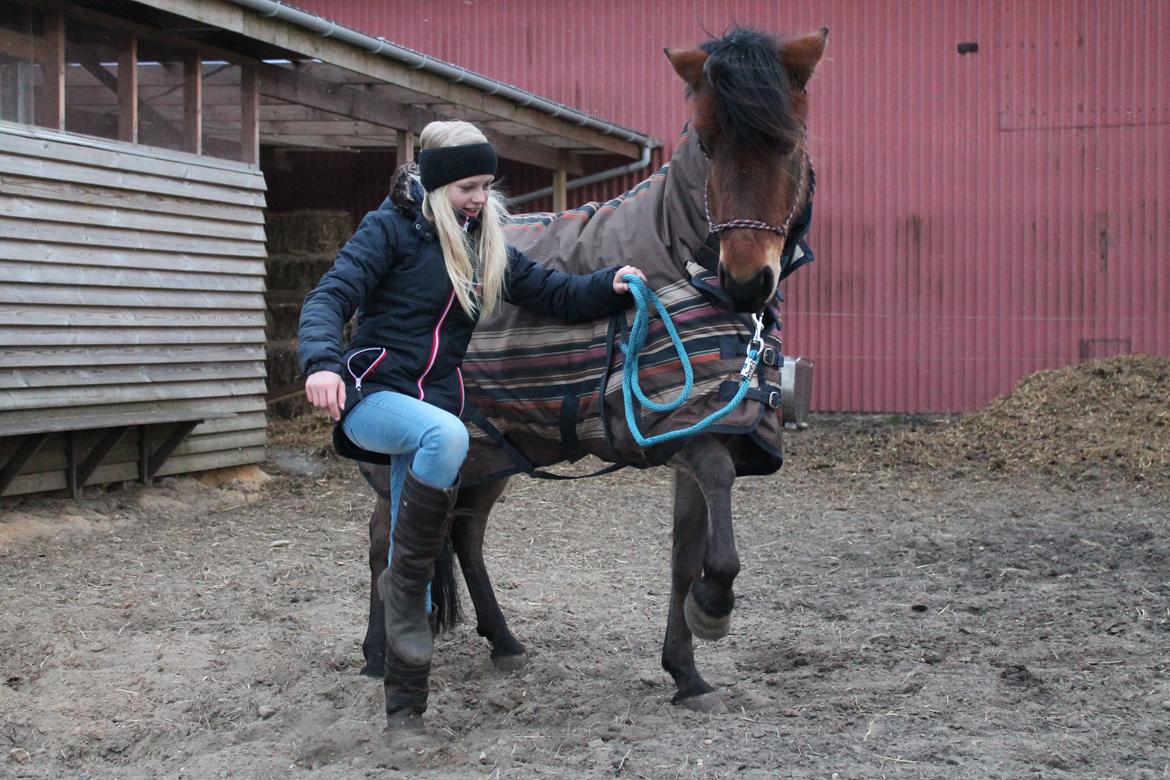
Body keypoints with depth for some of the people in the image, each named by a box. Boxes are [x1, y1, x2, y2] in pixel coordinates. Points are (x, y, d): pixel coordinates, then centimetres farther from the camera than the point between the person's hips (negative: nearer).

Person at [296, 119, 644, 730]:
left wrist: (612, 284, -5)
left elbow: (558, 296, 15)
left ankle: (400, 700, 16)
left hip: (435, 401, 6)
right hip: (372, 394, -6)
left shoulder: (488, 247, 13)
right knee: (446, 434, -37)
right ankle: (405, 588, -23)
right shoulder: (392, 228, -4)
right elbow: (330, 298, -14)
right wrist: (321, 362, -33)